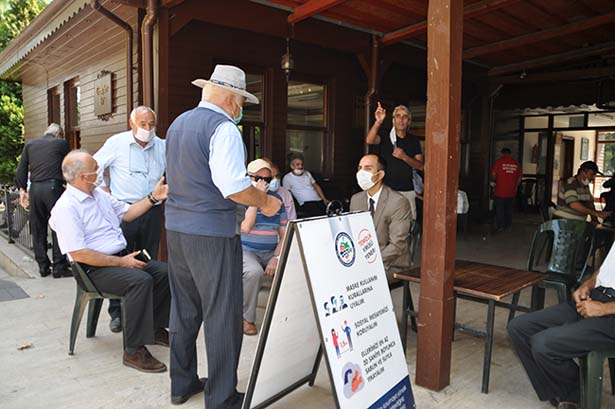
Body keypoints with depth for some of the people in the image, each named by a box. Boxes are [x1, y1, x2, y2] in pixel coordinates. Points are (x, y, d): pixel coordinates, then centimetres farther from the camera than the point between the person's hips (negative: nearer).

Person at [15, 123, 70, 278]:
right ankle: (59, 267, -1)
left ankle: (43, 267, 16)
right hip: (53, 187, -4)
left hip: (35, 189, 4)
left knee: (38, 229, 11)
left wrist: (22, 189, 15)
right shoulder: (61, 143, 6)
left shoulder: (30, 145, 16)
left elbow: (21, 169, 12)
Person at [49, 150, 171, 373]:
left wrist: (154, 198, 10)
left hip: (121, 257, 9)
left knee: (164, 271, -3)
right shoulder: (66, 208, -16)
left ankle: (155, 328, 11)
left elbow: (126, 212, 23)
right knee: (140, 280, -32)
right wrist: (120, 262, -20)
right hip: (95, 269, -9)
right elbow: (78, 254, -22)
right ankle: (134, 351, -24)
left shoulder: (99, 194, 11)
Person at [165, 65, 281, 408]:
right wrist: (265, 202, -7)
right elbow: (234, 186, -23)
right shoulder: (223, 127, -13)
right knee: (223, 316, 1)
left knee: (184, 309, 18)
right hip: (212, 234, -9)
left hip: (176, 226, 9)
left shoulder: (178, 123, 15)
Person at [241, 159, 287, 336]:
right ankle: (246, 318, -14)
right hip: (245, 250, -4)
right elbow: (245, 227, -18)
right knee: (254, 271, -35)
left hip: (270, 253, 4)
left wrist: (276, 258, -8)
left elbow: (284, 235, 9)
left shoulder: (276, 199, 10)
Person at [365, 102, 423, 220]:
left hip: (407, 191, 2)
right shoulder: (385, 135, 2)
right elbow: (369, 140, -20)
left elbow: (420, 166, 5)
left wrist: (404, 157, -12)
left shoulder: (413, 140, 10)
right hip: (386, 188, -2)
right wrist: (378, 122, -34)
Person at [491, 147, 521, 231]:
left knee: (499, 209, 3)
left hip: (501, 191, -4)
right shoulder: (516, 163, 5)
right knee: (509, 208, 15)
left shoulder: (499, 161, -7)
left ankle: (500, 226, 3)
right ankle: (508, 225, 21)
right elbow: (519, 177, 8)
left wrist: (496, 180, 11)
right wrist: (515, 186, 18)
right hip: (511, 191, 4)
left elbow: (493, 174, -8)